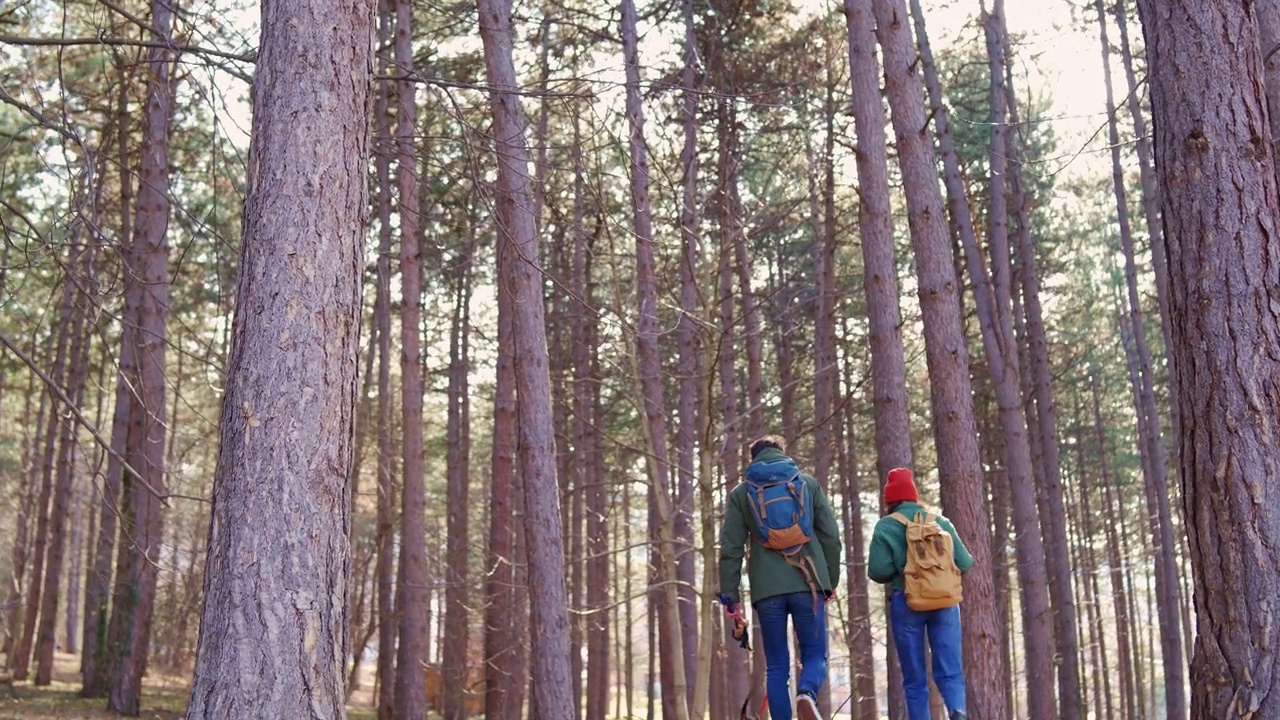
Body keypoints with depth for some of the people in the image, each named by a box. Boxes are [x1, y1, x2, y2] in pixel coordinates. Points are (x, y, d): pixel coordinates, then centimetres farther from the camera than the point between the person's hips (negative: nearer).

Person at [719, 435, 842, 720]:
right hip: (808, 583, 0)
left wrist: (730, 595, 7)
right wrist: (831, 581, 15)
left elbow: (731, 548, 4)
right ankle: (807, 694, -23)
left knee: (776, 665, 9)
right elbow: (830, 536, 7)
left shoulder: (740, 492, 9)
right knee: (814, 655, 8)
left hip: (767, 589, 0)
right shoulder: (808, 483, 11)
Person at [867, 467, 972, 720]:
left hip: (906, 603, -2)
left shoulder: (886, 527, -2)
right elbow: (964, 564, 8)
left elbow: (878, 571, -10)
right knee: (950, 670, 2)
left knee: (915, 678, 6)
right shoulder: (941, 521, 9)